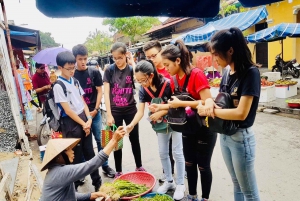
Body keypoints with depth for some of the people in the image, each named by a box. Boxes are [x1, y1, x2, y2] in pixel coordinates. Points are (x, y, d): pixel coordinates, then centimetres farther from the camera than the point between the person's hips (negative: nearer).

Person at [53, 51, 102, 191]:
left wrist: (89, 119, -4)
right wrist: (83, 124, -11)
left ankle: (97, 181, 30)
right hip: (71, 124, -6)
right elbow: (68, 110, -15)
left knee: (90, 153, 15)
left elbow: (82, 101, 9)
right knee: (76, 157, 6)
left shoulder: (75, 81, 7)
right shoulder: (58, 86, -13)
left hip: (84, 120, 6)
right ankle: (75, 186, 26)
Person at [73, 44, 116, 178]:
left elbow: (99, 91, 2)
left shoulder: (94, 72, 1)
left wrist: (95, 110, -6)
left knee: (100, 140, 8)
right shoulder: (71, 75, -1)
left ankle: (105, 165, 23)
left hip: (94, 113, 1)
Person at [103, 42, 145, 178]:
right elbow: (106, 93, -9)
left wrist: (132, 62, -14)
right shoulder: (109, 70, -5)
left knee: (134, 138, 12)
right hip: (115, 111, -1)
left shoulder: (131, 69, -1)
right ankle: (118, 171, 25)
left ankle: (139, 166, 33)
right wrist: (109, 115, -14)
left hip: (130, 109, 1)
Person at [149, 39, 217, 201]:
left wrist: (181, 103, -28)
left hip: (204, 128, -7)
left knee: (203, 165, 9)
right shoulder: (174, 79, 0)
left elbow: (207, 101, -26)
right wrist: (160, 107, -3)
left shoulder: (196, 74, -22)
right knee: (189, 164, 17)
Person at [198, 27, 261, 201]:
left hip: (241, 137, -7)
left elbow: (241, 113, -26)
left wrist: (209, 110, -18)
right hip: (224, 135, 7)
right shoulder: (227, 72, 3)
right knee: (237, 184, 24)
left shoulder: (251, 72, -19)